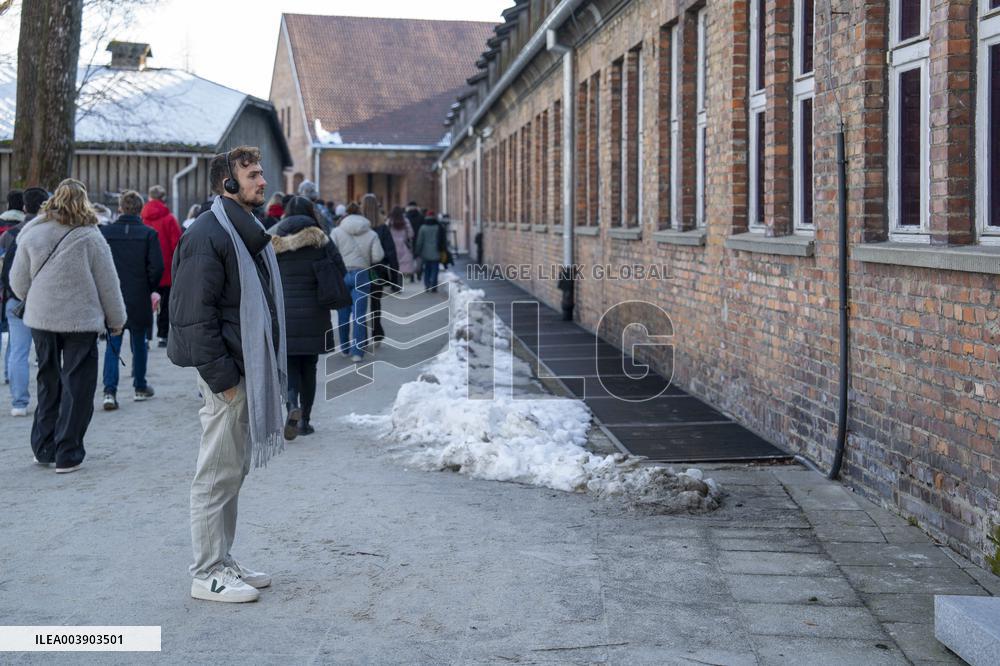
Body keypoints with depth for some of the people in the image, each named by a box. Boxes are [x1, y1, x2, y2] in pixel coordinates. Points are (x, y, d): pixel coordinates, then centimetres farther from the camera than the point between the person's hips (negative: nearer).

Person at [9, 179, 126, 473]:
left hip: (41, 319, 4)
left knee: (48, 384, 17)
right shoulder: (90, 238, -11)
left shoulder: (31, 234, -1)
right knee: (77, 386, 4)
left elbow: (18, 283, 5)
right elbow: (108, 284, -4)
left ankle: (44, 449, 22)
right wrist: (116, 320, 8)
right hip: (81, 320, -4)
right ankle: (67, 454, 5)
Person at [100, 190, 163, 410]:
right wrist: (150, 288, 5)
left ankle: (110, 391, -5)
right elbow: (157, 267, -11)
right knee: (139, 344, 14)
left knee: (112, 345, 6)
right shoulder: (149, 234, -8)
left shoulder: (104, 232, -4)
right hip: (139, 299, -1)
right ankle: (140, 387, 24)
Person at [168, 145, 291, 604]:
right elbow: (195, 316, -20)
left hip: (251, 372, 10)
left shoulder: (249, 231, 16)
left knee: (234, 472, 16)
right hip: (227, 376, -10)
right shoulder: (207, 235, -15)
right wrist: (222, 377, -21)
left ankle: (223, 563, 27)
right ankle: (208, 575, 8)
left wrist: (270, 371, 16)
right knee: (217, 476, -2)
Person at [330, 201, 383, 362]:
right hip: (361, 275, 0)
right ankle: (357, 352, -6)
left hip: (341, 275, 0)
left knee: (343, 314, 13)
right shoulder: (371, 234, 2)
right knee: (359, 315, -1)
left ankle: (345, 348, 24)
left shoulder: (337, 231, -1)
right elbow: (378, 256, -4)